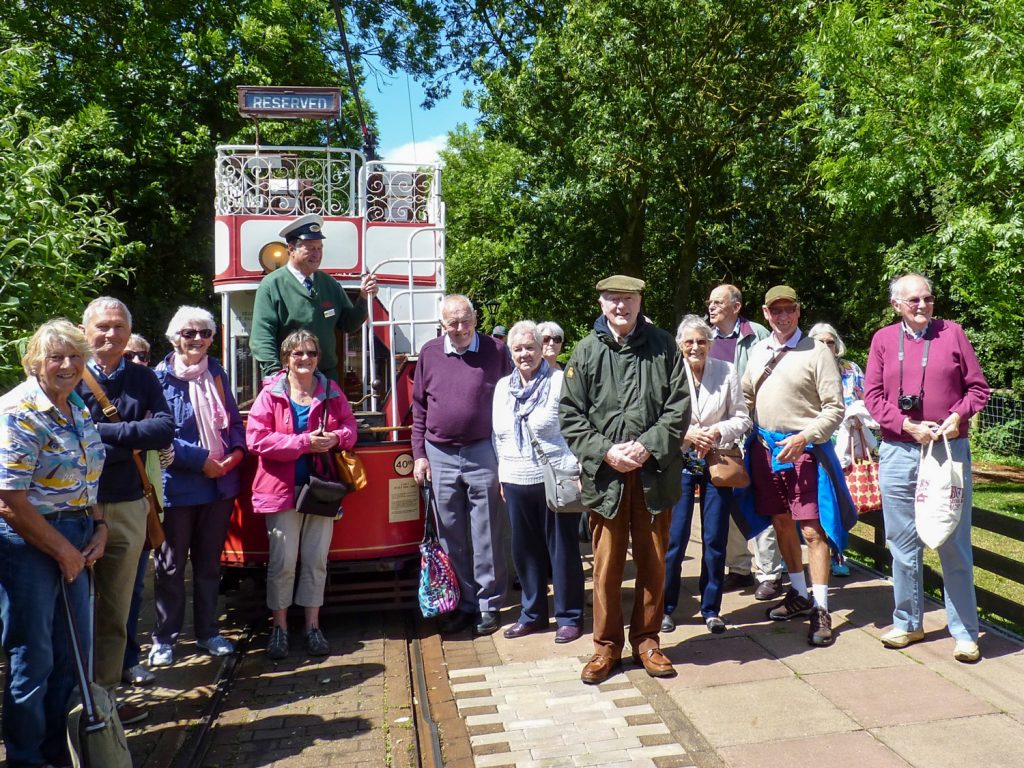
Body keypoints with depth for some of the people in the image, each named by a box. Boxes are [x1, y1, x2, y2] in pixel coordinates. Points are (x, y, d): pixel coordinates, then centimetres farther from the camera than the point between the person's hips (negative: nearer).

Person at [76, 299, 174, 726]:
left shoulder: (143, 379, 6)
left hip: (128, 509, 3)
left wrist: (104, 432, -15)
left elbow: (165, 429, -9)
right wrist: (134, 442, -15)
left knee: (115, 611, 12)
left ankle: (104, 696, 24)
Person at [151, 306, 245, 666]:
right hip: (177, 486, -5)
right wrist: (202, 461, -17)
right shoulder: (161, 378, -7)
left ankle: (207, 632, 26)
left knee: (209, 562, 14)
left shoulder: (216, 373, 11)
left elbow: (234, 420, 15)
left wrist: (236, 451, -4)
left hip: (219, 484, 5)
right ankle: (164, 639, 19)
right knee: (171, 565, 6)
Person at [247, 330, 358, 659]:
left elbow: (350, 427, 11)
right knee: (283, 561, 2)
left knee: (317, 560, 9)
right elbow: (256, 438, -12)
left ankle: (312, 626, 22)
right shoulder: (271, 394, -4)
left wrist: (335, 438, -13)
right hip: (282, 488, -3)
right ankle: (279, 627, 18)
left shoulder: (331, 392, 6)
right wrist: (304, 442, -19)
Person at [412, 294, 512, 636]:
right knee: (451, 536, 11)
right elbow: (419, 408, 10)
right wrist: (419, 455, 5)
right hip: (439, 456, 3)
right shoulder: (429, 353, 6)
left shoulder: (496, 351, -2)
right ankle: (463, 604, 24)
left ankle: (488, 606, 18)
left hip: (483, 454, -3)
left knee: (487, 537, 4)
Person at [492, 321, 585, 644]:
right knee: (525, 550, 12)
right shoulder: (503, 387, 12)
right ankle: (532, 613, 28)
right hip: (517, 482, 5)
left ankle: (569, 616, 18)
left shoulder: (560, 382, -5)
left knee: (562, 549, 4)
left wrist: (578, 472, -12)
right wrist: (502, 477, 15)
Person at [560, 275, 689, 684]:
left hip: (655, 471, 1)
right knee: (607, 564, 7)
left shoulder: (662, 345, 3)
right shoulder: (586, 351, 2)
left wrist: (648, 447, -11)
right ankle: (607, 645, 22)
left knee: (653, 562, 11)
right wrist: (605, 452, -11)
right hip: (605, 473, 0)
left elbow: (679, 407, 0)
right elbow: (570, 415, 1)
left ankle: (646, 640, 28)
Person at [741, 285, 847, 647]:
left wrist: (803, 438, -19)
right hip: (765, 447, 6)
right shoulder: (758, 351, 11)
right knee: (781, 523, 14)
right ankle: (798, 594, 31)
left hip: (804, 447, -5)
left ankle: (820, 608, 5)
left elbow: (835, 407, -9)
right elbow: (747, 398, 18)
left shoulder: (816, 352, -6)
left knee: (812, 528, -5)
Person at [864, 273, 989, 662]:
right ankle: (908, 623, 24)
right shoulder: (883, 339, 5)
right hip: (898, 453, 1)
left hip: (950, 451, -1)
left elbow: (978, 387, 4)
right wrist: (908, 426, -11)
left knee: (955, 544, 3)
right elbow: (873, 395, 2)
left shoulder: (952, 333, 4)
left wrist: (958, 416, -13)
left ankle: (965, 632, 14)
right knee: (903, 543, 9)